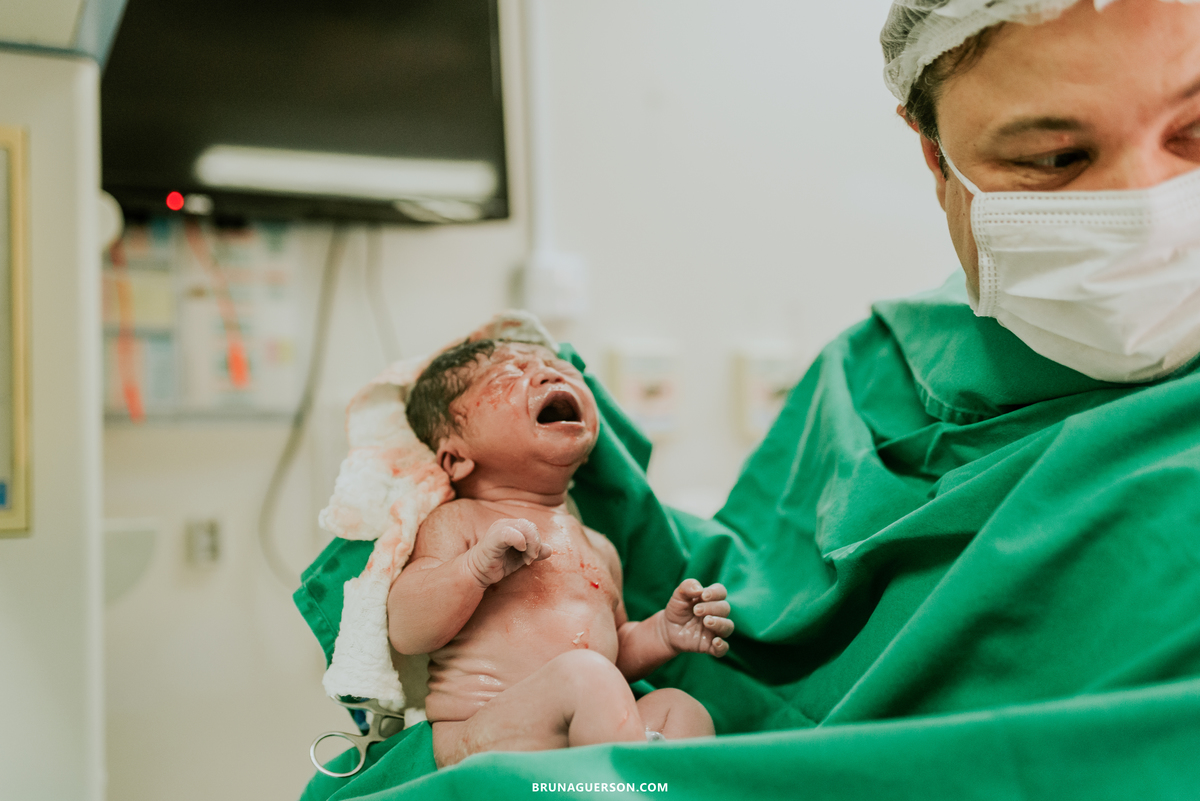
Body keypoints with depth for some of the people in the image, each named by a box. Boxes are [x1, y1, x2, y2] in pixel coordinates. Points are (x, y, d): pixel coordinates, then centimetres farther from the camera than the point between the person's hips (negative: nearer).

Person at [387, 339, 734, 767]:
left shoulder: (597, 548, 24)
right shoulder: (458, 522, 5)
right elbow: (405, 632, -6)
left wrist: (663, 633, 15)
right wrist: (476, 568, -20)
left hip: (584, 740, 7)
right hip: (479, 742, -6)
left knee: (680, 707, -14)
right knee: (584, 675, -29)